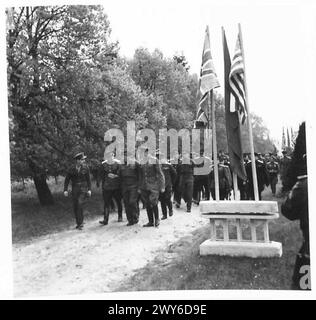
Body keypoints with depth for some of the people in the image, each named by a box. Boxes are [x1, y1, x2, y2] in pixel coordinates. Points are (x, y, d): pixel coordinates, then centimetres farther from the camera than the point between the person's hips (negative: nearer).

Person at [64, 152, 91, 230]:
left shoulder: (85, 168, -3)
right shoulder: (71, 169, -2)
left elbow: (88, 179, 4)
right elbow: (67, 180, 4)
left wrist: (89, 189, -2)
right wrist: (65, 190, -6)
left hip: (83, 189, -2)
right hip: (74, 190, 2)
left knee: (80, 205, -18)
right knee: (75, 207, 6)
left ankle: (80, 224, -10)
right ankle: (78, 223, 21)